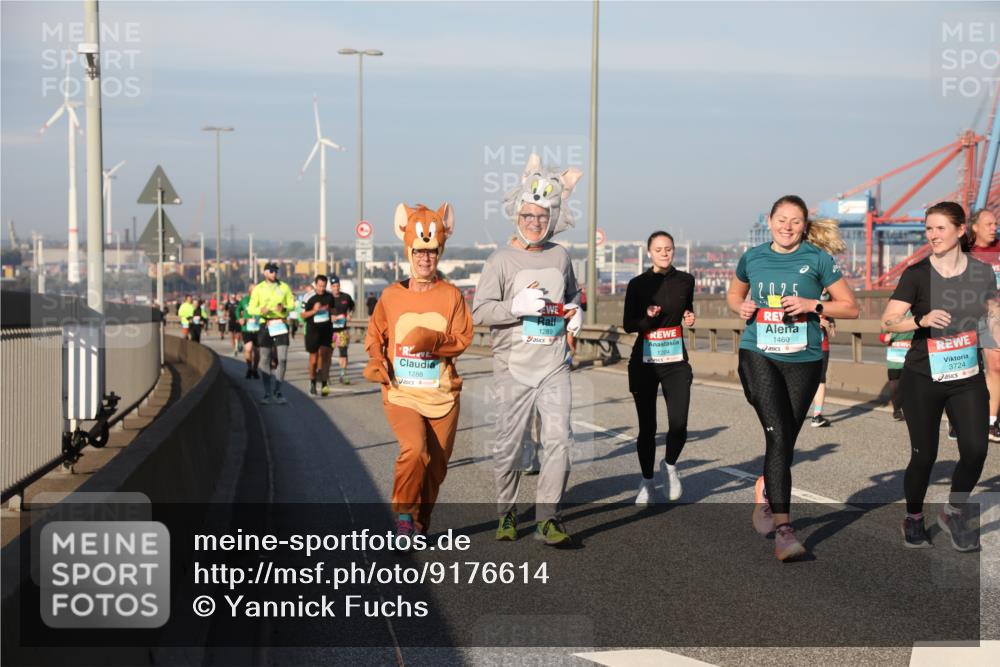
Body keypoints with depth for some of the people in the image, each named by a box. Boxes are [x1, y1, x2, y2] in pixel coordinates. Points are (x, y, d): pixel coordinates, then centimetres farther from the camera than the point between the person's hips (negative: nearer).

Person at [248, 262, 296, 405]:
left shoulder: (284, 287, 8)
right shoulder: (258, 289, 6)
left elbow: (292, 305, 6)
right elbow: (251, 308, 2)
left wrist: (284, 309, -16)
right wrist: (261, 310, -18)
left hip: (281, 325, 0)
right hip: (266, 325, 0)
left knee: (282, 359, -7)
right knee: (266, 360, 1)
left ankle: (278, 391, 6)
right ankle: (267, 394, 7)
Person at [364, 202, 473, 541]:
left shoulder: (451, 295, 2)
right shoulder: (391, 295, 4)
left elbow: (462, 339, -4)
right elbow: (374, 333, 14)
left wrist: (433, 341, -22)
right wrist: (376, 361, -4)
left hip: (442, 395, 2)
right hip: (401, 394, -1)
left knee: (436, 465, 8)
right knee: (415, 449, -24)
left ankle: (420, 523, 29)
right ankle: (403, 514, -5)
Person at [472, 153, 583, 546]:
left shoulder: (560, 256, 10)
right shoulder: (501, 260, -3)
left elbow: (572, 293, 28)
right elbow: (479, 311, -7)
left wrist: (575, 310, 6)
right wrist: (516, 306, -21)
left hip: (554, 366, 3)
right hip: (513, 369, -3)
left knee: (559, 438, -9)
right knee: (509, 444, 4)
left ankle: (547, 517, -3)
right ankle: (506, 513, 24)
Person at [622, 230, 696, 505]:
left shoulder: (685, 280, 5)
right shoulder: (638, 284, -2)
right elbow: (627, 325, -1)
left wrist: (690, 317, 2)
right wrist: (648, 318, -20)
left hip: (676, 362, 1)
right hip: (644, 362, -1)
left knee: (679, 425, -10)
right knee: (647, 427, 3)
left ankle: (670, 465, 21)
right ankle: (646, 482, 22)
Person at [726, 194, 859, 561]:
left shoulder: (818, 260, 0)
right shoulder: (752, 258, 7)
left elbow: (851, 308, 2)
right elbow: (733, 295, 25)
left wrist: (811, 305, -14)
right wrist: (741, 307, 2)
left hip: (803, 359, 1)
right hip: (758, 355, -1)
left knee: (785, 441, 9)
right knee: (777, 434, -17)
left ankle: (764, 491, 41)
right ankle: (783, 528, -19)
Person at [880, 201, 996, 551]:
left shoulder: (982, 272, 2)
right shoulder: (916, 274, -7)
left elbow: (993, 315, 15)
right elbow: (887, 321, -11)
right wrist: (922, 319, -28)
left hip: (968, 377, 2)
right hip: (922, 378, -2)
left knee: (975, 449, -11)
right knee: (924, 454, 1)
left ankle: (954, 513, 15)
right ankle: (913, 518, 26)